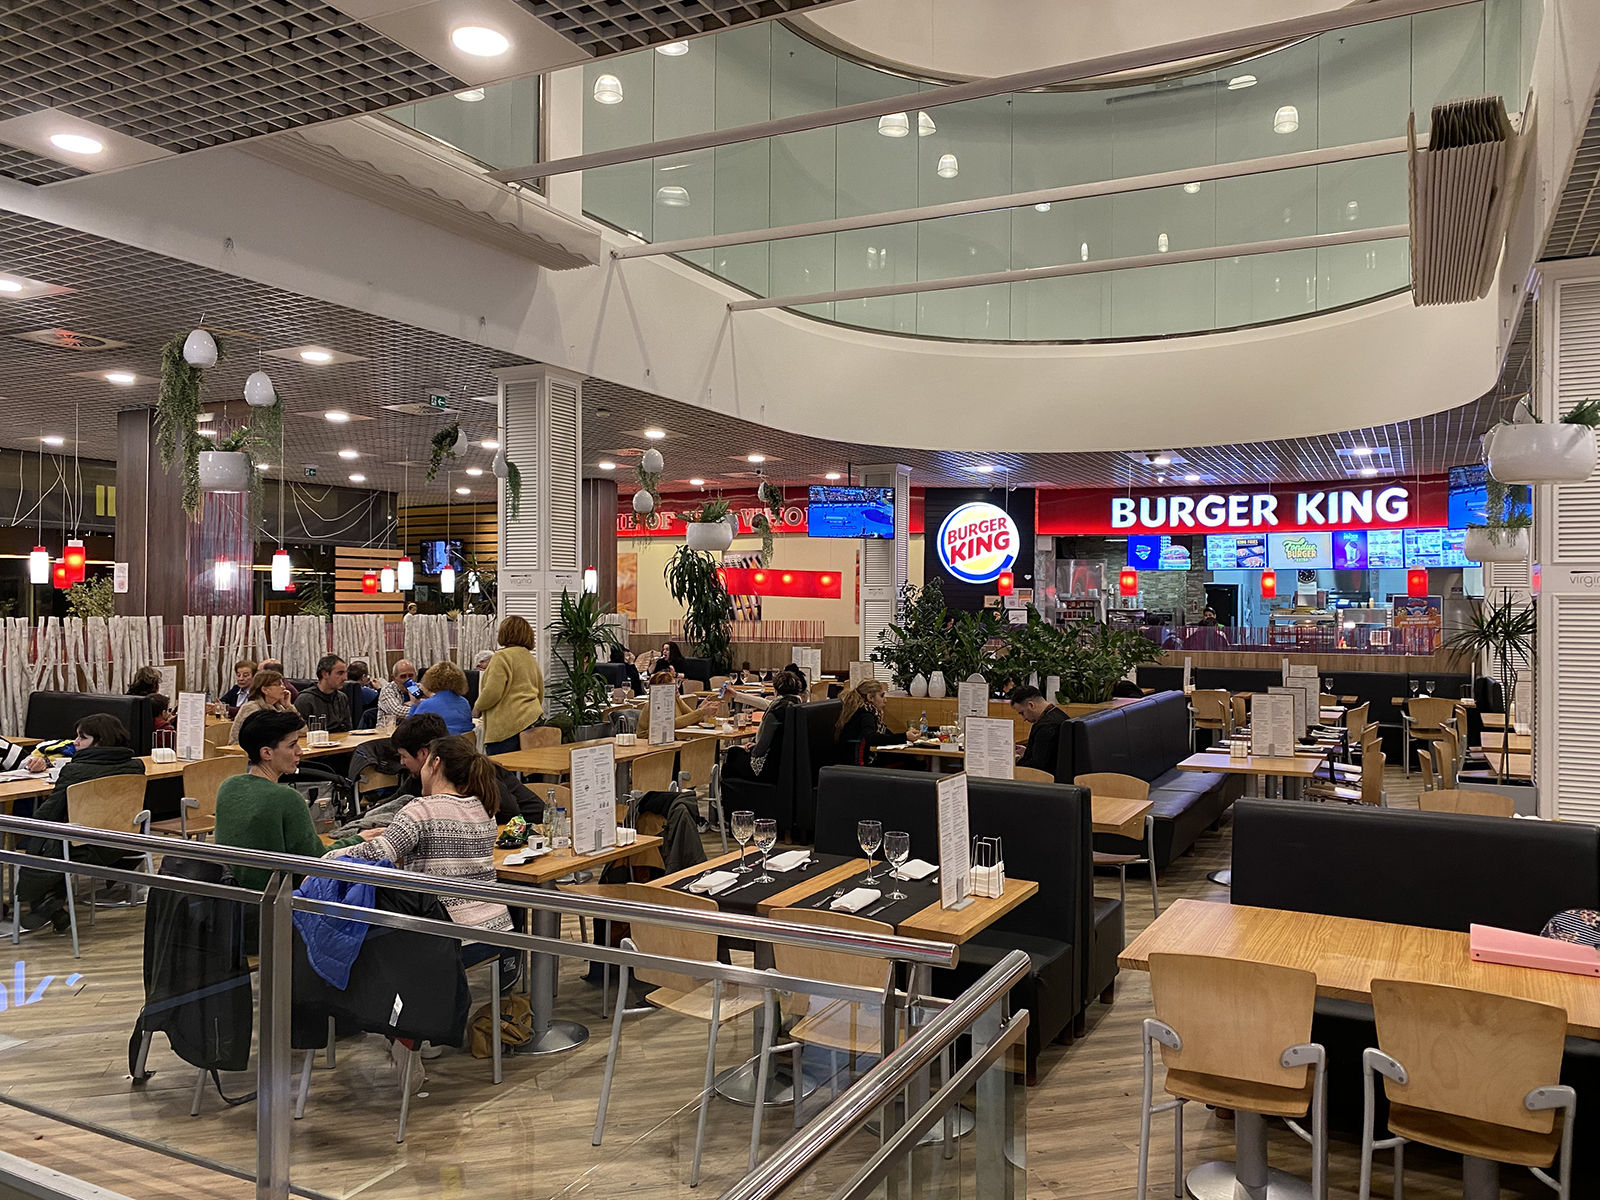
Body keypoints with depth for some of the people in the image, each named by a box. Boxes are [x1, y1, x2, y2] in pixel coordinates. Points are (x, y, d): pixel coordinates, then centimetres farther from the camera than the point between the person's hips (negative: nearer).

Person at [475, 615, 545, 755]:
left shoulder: (502, 656, -8)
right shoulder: (530, 658, 18)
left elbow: (492, 692, -14)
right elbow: (540, 694, 24)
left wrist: (477, 707, 3)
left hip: (508, 726, -9)